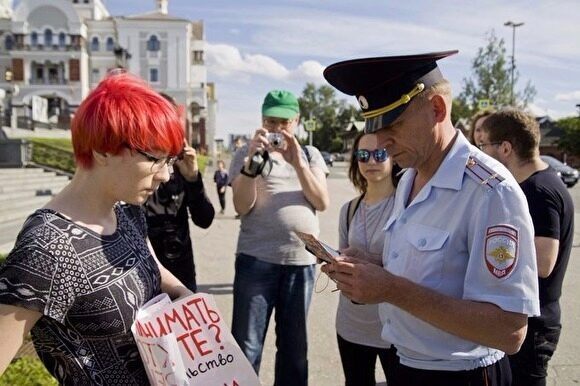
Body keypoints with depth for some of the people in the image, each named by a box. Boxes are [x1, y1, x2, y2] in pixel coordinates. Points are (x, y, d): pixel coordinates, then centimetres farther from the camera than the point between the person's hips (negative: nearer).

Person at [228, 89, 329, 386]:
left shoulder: (310, 154, 11)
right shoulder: (246, 154, 4)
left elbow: (322, 202, -2)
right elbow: (242, 206, -8)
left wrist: (297, 162, -14)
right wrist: (252, 161, -21)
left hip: (302, 261, 3)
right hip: (256, 260, -2)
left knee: (294, 345, 14)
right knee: (247, 345, 2)